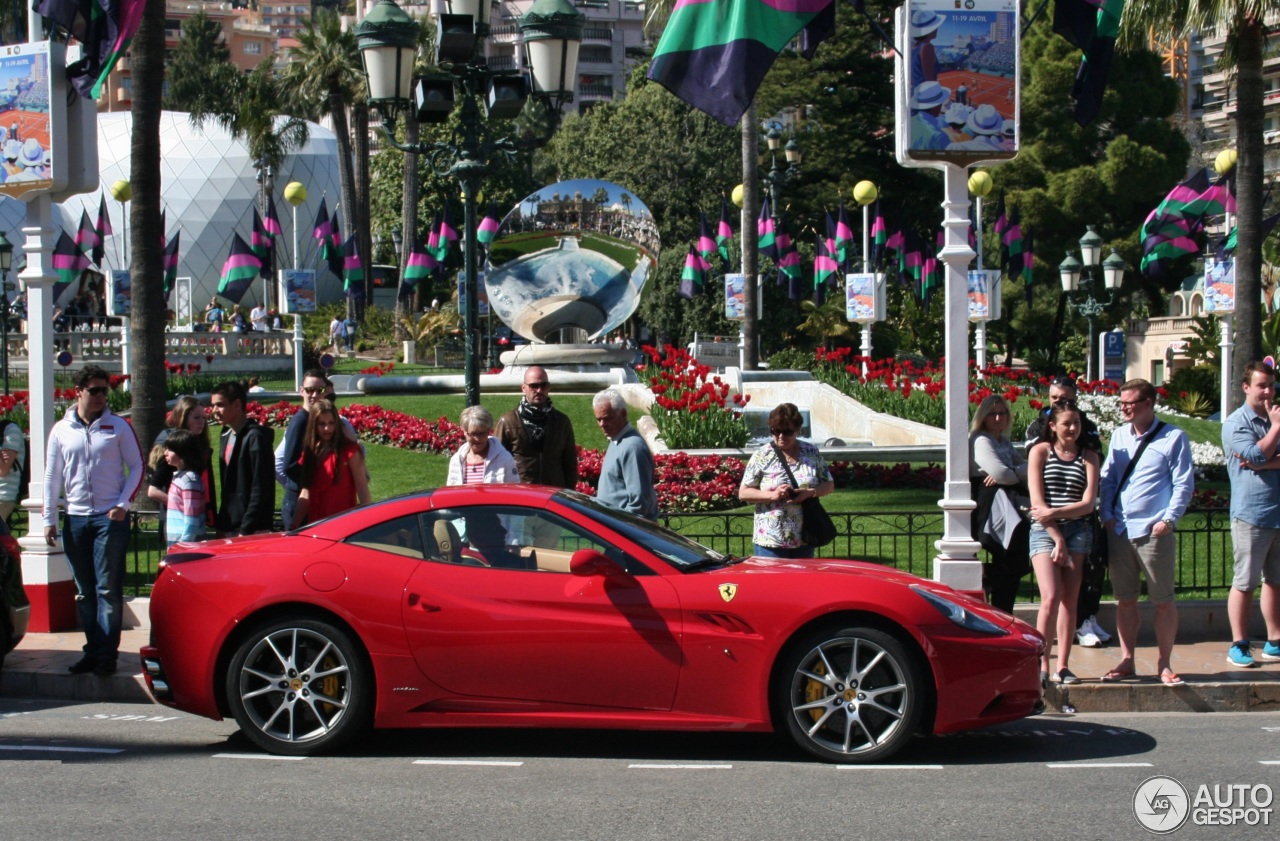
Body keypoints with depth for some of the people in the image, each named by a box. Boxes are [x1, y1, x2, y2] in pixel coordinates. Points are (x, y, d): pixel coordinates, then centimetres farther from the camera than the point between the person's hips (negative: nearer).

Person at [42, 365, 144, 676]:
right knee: (84, 591, 7)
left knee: (108, 588, -5)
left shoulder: (118, 426, 2)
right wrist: (49, 519, 6)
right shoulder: (61, 430, 7)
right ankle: (93, 650, 13)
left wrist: (123, 504, -7)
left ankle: (106, 654, -4)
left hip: (110, 517, -3)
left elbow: (136, 467, 3)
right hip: (75, 519, 3)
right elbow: (52, 476, 11)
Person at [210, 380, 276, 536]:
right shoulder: (226, 437, 15)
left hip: (252, 531, -8)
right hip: (229, 529, 8)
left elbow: (260, 491, -17)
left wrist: (246, 530, -19)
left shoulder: (255, 437, -12)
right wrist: (221, 526, 13)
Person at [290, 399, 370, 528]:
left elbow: (362, 489, -8)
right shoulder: (309, 452, 12)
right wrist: (294, 525, 6)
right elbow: (305, 493, 11)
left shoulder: (349, 451, -4)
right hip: (315, 524, 5)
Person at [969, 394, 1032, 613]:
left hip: (1008, 504, 8)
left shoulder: (1005, 443, 23)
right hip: (990, 506, -8)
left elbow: (1027, 468, 8)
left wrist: (1009, 474, -12)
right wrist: (1018, 475, 1)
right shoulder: (981, 441, -5)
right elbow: (1000, 473, -20)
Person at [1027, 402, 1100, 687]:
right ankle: (1042, 664, -9)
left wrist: (1055, 512, -14)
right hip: (1044, 530, -3)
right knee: (1051, 597, -14)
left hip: (1078, 530, 3)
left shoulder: (1088, 457, 10)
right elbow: (1037, 501, -2)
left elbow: (1088, 503, 0)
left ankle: (1063, 666, 5)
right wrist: (1057, 538, -8)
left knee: (1070, 599, 1)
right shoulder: (1040, 451, 4)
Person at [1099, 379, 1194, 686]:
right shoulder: (1119, 435, 13)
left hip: (1154, 532, -4)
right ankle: (1126, 661, 16)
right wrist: (1107, 515, 3)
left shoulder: (1173, 438, -1)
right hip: (1119, 532, 5)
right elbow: (1107, 477, 16)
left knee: (1163, 601, 2)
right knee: (1125, 600, 9)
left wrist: (1169, 519, -12)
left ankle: (1163, 663, 10)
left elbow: (1184, 484, -2)